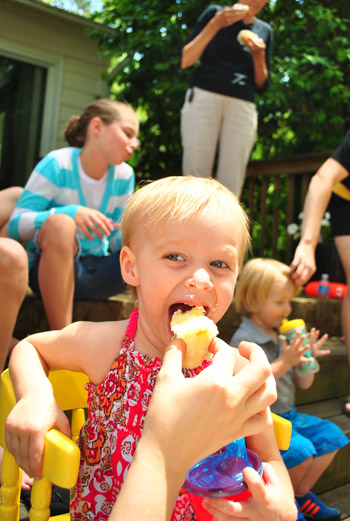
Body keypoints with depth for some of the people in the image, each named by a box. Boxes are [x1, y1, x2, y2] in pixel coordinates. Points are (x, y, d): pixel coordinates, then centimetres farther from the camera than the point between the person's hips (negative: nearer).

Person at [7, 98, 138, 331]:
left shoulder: (124, 175, 3)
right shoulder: (56, 164, -10)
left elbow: (115, 239, 5)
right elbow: (15, 225, -15)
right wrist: (71, 212, -30)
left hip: (98, 272, 4)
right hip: (50, 267, -4)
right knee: (60, 224, -36)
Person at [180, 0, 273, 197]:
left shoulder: (265, 30, 18)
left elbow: (262, 86, 15)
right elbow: (185, 61, 0)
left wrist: (258, 54, -2)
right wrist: (216, 23, -7)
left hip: (242, 107, 3)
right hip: (205, 98, -2)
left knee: (231, 185, -6)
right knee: (195, 175, -11)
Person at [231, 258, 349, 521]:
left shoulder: (283, 338, 7)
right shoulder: (244, 339, -16)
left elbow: (303, 384, 12)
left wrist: (309, 358, -7)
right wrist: (284, 362, -27)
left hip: (287, 415, 8)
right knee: (300, 450, -25)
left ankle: (301, 493, 14)